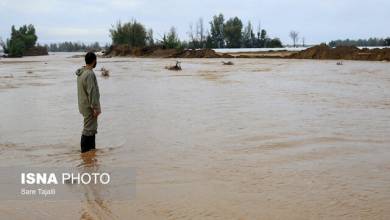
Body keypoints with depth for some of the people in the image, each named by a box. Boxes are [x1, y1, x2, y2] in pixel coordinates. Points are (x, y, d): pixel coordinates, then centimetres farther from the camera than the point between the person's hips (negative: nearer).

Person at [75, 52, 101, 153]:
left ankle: (91, 148, 26)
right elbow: (91, 92, -23)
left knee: (92, 128, 18)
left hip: (84, 105, 10)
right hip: (89, 107, -10)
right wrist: (95, 108, -20)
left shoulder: (81, 73, 10)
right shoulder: (89, 74, -21)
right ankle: (85, 150, 0)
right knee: (89, 129, -4)